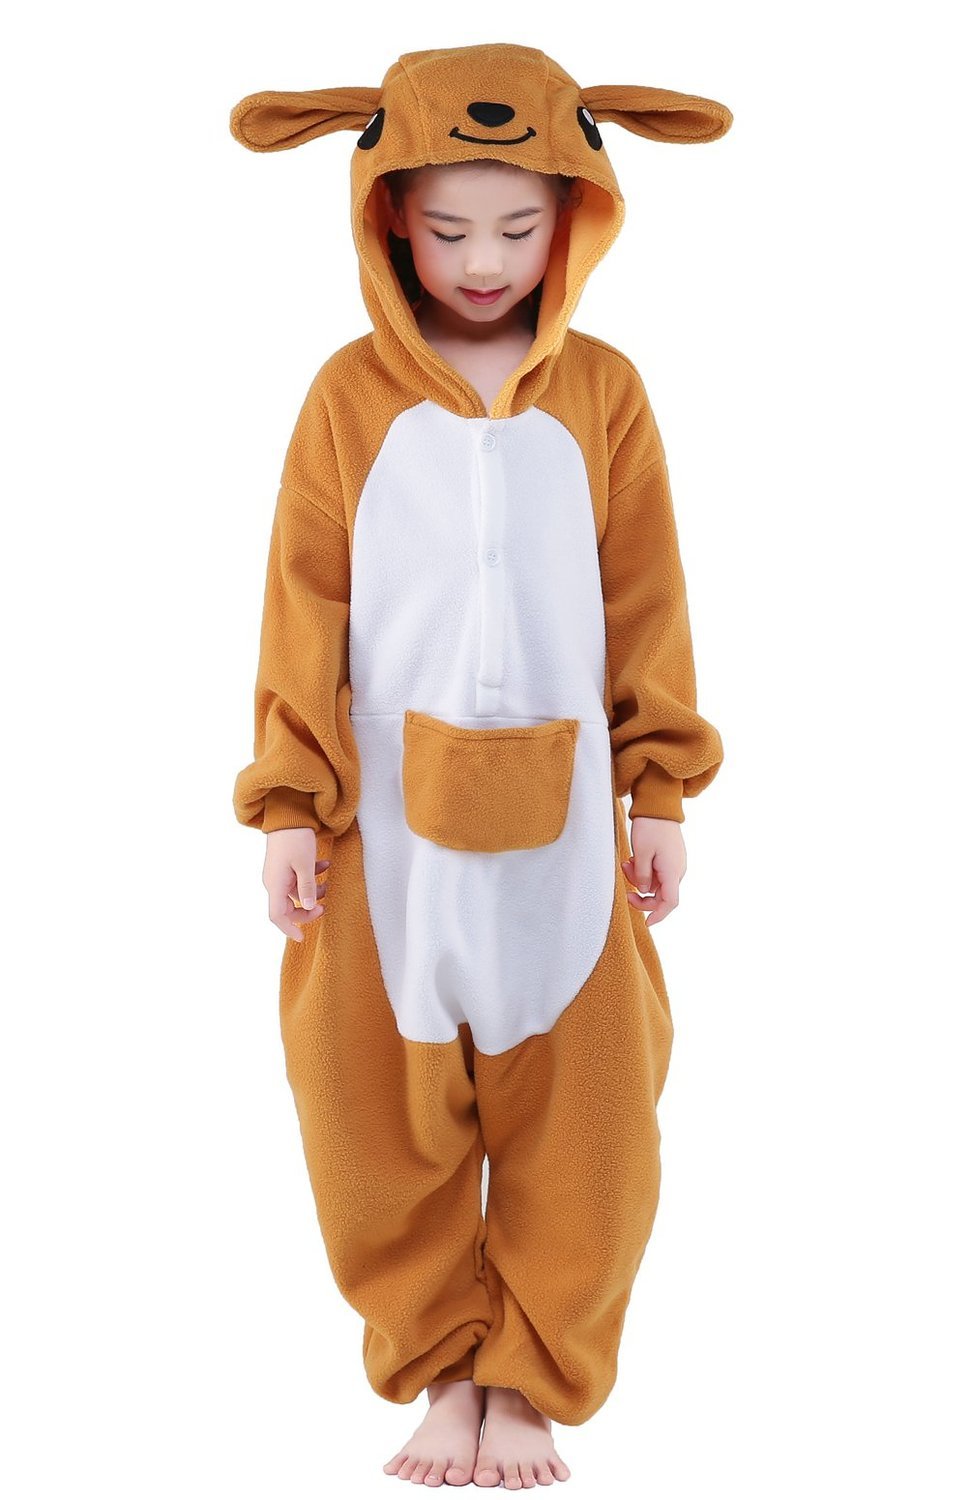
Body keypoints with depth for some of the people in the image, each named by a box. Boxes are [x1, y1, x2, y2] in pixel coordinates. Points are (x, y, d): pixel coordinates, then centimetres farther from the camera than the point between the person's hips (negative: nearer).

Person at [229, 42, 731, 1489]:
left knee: (576, 1113, 6)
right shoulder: (350, 394, -3)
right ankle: (442, 1367, 26)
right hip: (390, 822, 0)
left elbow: (648, 605, 3)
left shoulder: (603, 391, -1)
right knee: (385, 1109, 6)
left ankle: (529, 1383, 23)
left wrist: (662, 792, 2)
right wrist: (291, 805, -4)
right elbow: (305, 610, -1)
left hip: (559, 815, 1)